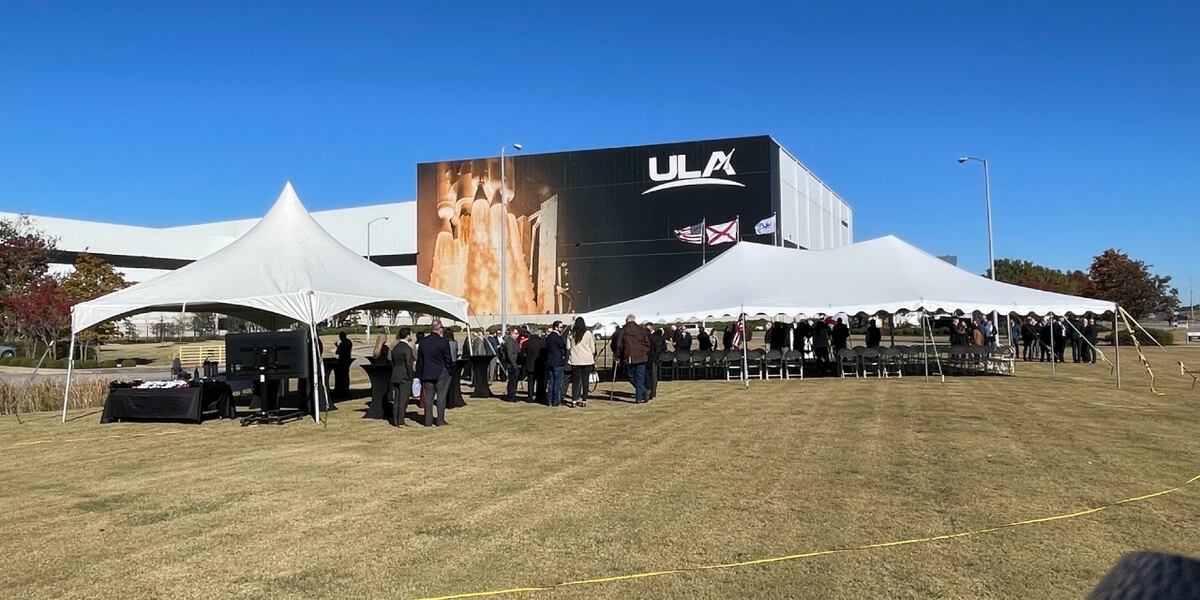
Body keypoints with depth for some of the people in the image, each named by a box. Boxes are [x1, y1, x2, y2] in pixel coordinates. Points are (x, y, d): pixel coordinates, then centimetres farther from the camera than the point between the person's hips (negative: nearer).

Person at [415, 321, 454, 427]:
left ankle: (428, 421, 9)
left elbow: (419, 359, 6)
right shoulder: (444, 342, -13)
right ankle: (440, 420, 7)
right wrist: (450, 370, 5)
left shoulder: (423, 341, 1)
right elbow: (448, 359, -9)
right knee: (441, 397, 5)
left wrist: (420, 373, 13)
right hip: (441, 373, -4)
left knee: (428, 398, 8)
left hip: (427, 373, 4)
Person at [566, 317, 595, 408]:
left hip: (575, 360, 2)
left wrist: (568, 358, 19)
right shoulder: (588, 333, -6)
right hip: (587, 360, -1)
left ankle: (574, 401, 1)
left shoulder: (571, 334, -1)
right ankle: (584, 400, 8)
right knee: (585, 381, 6)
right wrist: (593, 357, 17)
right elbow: (592, 348, 1)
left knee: (575, 381, 7)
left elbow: (568, 348, 5)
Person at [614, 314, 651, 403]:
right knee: (640, 378, 6)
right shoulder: (642, 329, 6)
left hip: (629, 358, -2)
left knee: (631, 376, 12)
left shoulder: (623, 330, 1)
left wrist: (618, 357, 12)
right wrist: (647, 355, 16)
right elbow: (648, 343, 7)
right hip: (641, 357, 2)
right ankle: (639, 398, 2)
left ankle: (643, 392, -4)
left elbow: (619, 345, 3)